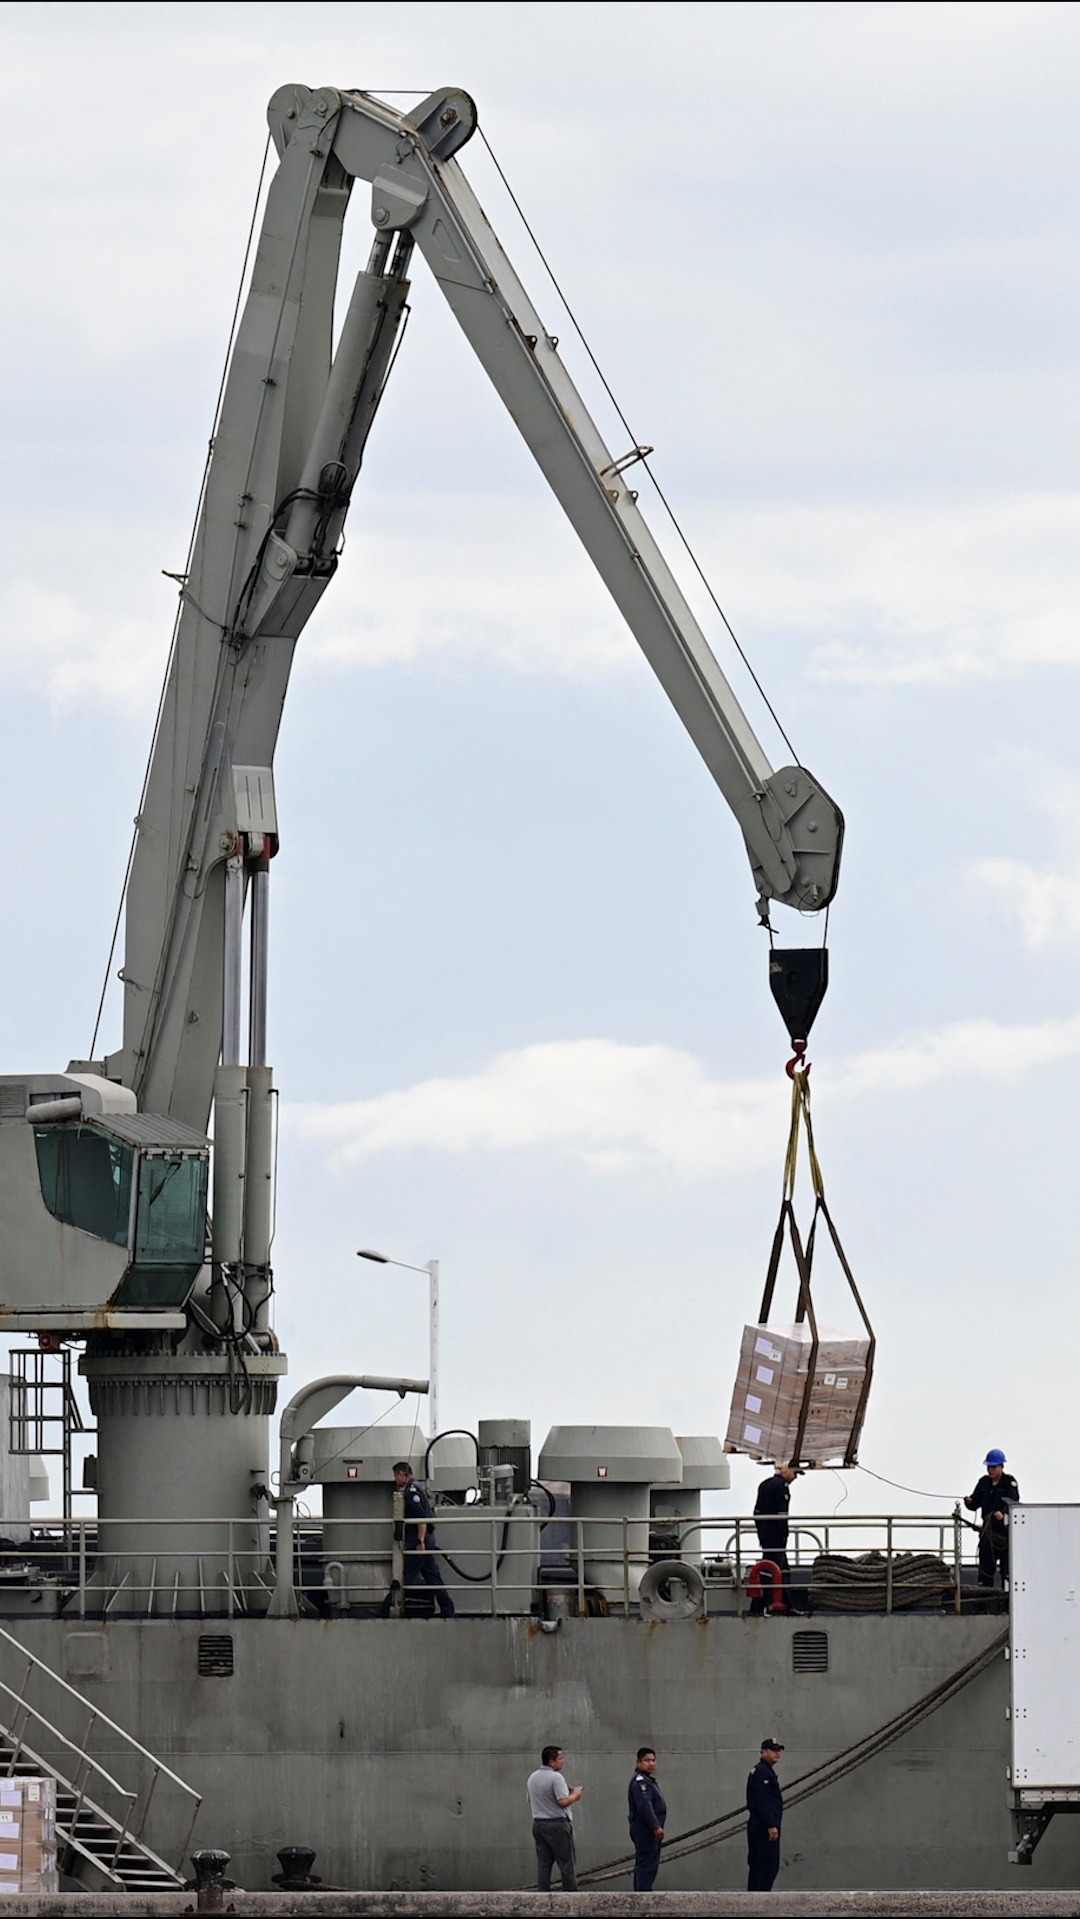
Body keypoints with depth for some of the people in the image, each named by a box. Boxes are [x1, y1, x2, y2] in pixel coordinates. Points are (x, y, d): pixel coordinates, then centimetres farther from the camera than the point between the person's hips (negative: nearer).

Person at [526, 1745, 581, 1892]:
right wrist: (574, 1796, -1)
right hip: (557, 1824, -7)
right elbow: (563, 1801, -22)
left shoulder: (532, 1778, 10)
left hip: (539, 1824, 7)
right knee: (567, 1864, -1)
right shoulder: (556, 1777, -15)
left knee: (543, 1864, 6)